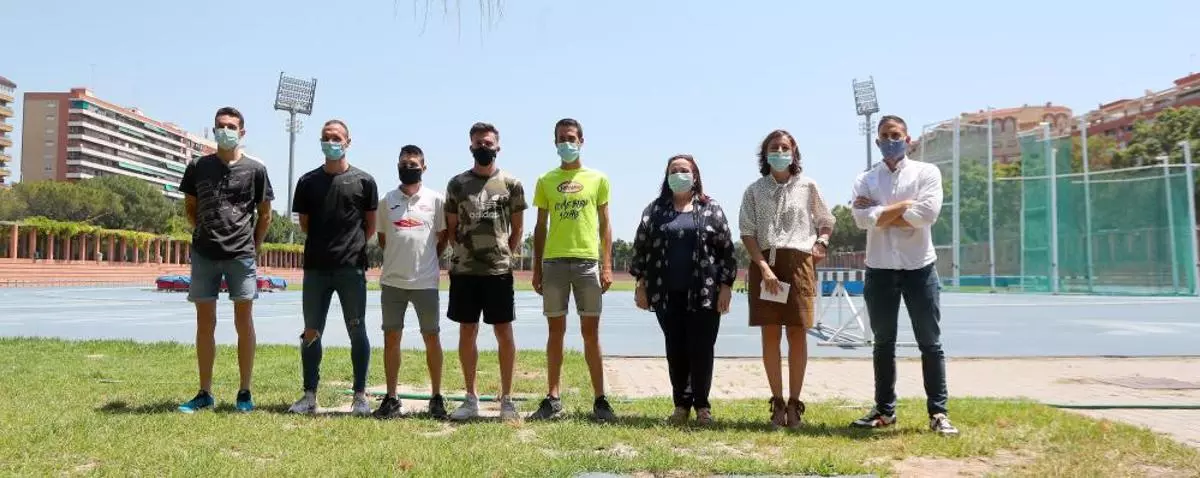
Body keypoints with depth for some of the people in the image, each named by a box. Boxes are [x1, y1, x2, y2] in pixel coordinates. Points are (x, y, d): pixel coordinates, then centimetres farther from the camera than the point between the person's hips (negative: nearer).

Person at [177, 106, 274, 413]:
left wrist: (254, 246, 5)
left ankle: (245, 392, 9)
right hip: (204, 254, 2)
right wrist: (205, 233, 8)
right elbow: (190, 207, 17)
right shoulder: (198, 167, 8)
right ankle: (205, 393, 14)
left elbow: (265, 214, 9)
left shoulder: (255, 169, 4)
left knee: (243, 322, 1)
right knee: (205, 322, 6)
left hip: (241, 255, -2)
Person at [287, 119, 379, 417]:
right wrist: (326, 244, 12)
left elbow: (370, 226, 8)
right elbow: (304, 224, 14)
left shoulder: (363, 181, 2)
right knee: (311, 333, 6)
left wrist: (352, 246, 7)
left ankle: (360, 396, 9)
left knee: (357, 332, 2)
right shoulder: (308, 181, 8)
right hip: (315, 268, 3)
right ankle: (309, 395, 15)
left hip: (352, 268, -2)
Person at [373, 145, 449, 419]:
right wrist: (399, 261, 10)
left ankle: (436, 397, 15)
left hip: (425, 281, -2)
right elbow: (382, 238, 16)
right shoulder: (387, 201, 7)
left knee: (432, 338, 4)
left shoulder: (436, 199, 1)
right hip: (392, 281, 2)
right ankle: (391, 399, 15)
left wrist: (427, 262, 8)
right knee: (391, 338, 5)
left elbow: (443, 237, 9)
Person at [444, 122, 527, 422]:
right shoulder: (457, 184, 6)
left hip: (499, 271, -1)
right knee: (467, 332, 7)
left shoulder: (511, 184, 3)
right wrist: (464, 252, 6)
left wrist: (504, 255, 5)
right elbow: (451, 227, 12)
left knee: (504, 333, 1)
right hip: (464, 271, 2)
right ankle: (471, 398, 18)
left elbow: (517, 228, 9)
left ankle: (507, 400, 10)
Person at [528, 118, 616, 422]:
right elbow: (540, 227, 11)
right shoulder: (545, 181, 10)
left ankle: (599, 399, 7)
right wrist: (537, 268, 5)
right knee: (556, 330, 5)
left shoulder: (598, 179, 8)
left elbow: (605, 225, 7)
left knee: (591, 332, 2)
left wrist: (607, 266, -2)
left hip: (587, 261, -1)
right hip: (554, 262, 1)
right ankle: (553, 399, 11)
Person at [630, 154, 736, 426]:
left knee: (701, 350, 0)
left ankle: (702, 405, 13)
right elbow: (641, 247, 9)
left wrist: (726, 286, -5)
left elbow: (727, 250, 2)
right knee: (675, 350, 6)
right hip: (667, 294, 2)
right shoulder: (655, 210, 9)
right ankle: (681, 404, 16)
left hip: (703, 293, -2)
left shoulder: (710, 209, 5)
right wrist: (641, 285, 3)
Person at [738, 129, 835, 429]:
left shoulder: (808, 186, 7)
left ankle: (794, 403, 6)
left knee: (797, 332, -1)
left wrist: (822, 242, -3)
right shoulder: (754, 190, 5)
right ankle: (777, 402, 10)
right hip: (764, 262, 0)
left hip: (799, 262, 0)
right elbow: (747, 232, -1)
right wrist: (764, 266, -12)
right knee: (770, 334, 2)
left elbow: (826, 221, 18)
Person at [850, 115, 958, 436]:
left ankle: (938, 413, 9)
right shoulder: (865, 179, 6)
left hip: (919, 268, -2)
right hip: (880, 270, 2)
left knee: (930, 343, 2)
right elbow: (862, 219, -11)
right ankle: (884, 410, 19)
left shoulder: (927, 172, 2)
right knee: (883, 343, 10)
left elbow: (928, 213, -15)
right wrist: (904, 205, -11)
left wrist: (881, 214, -10)